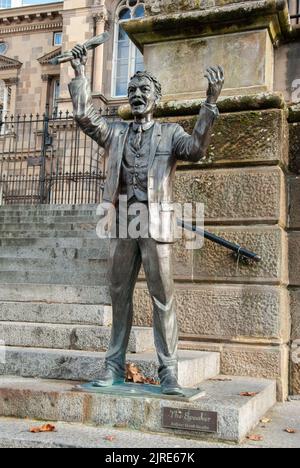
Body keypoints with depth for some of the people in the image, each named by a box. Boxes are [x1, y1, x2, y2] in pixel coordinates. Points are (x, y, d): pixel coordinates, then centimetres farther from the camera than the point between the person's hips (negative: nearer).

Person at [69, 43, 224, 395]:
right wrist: (80, 74, 0)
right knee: (119, 295, 8)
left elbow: (195, 149, -12)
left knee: (162, 297, -3)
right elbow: (84, 115, 3)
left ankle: (169, 371, 3)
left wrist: (211, 102, -20)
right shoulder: (115, 132, 15)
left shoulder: (170, 133, 7)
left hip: (156, 224, -3)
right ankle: (115, 365, 17)